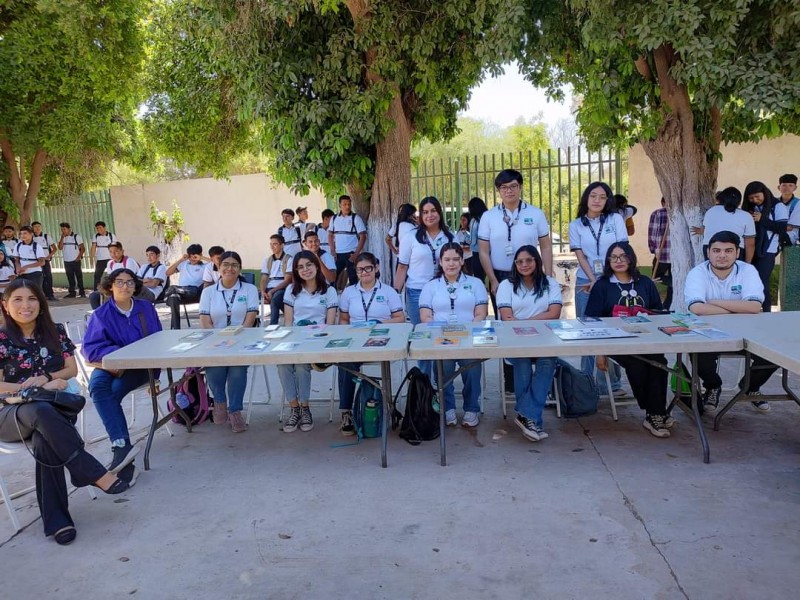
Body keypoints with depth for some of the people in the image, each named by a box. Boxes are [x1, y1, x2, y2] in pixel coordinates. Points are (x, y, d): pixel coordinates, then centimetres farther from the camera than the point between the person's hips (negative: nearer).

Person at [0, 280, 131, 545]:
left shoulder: (55, 332, 8)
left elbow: (72, 369, 8)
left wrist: (45, 378, -9)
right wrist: (30, 387, -16)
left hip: (54, 407, 2)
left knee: (44, 441, -33)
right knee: (41, 412, -38)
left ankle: (56, 520, -28)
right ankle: (96, 474, -36)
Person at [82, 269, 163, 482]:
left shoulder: (146, 308, 8)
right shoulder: (101, 314, 2)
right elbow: (90, 348, -6)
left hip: (141, 366, 0)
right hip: (109, 364, 1)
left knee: (112, 393, -28)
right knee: (97, 386, -32)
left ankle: (120, 447, -27)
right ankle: (122, 445, -39)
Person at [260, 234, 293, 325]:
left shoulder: (289, 259, 3)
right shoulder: (267, 260, 19)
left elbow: (287, 280, -5)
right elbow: (263, 279, 12)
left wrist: (272, 291, -17)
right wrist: (263, 292, -11)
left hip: (283, 289, -4)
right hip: (269, 289, 4)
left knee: (275, 298, -38)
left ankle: (273, 325, -29)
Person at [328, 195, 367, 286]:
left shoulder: (355, 218, -4)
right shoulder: (334, 219, 8)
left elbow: (363, 237, -6)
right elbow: (330, 235, 14)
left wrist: (356, 254, -12)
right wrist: (332, 250, 2)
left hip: (351, 254, -4)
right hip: (338, 254, 4)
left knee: (352, 278, 1)